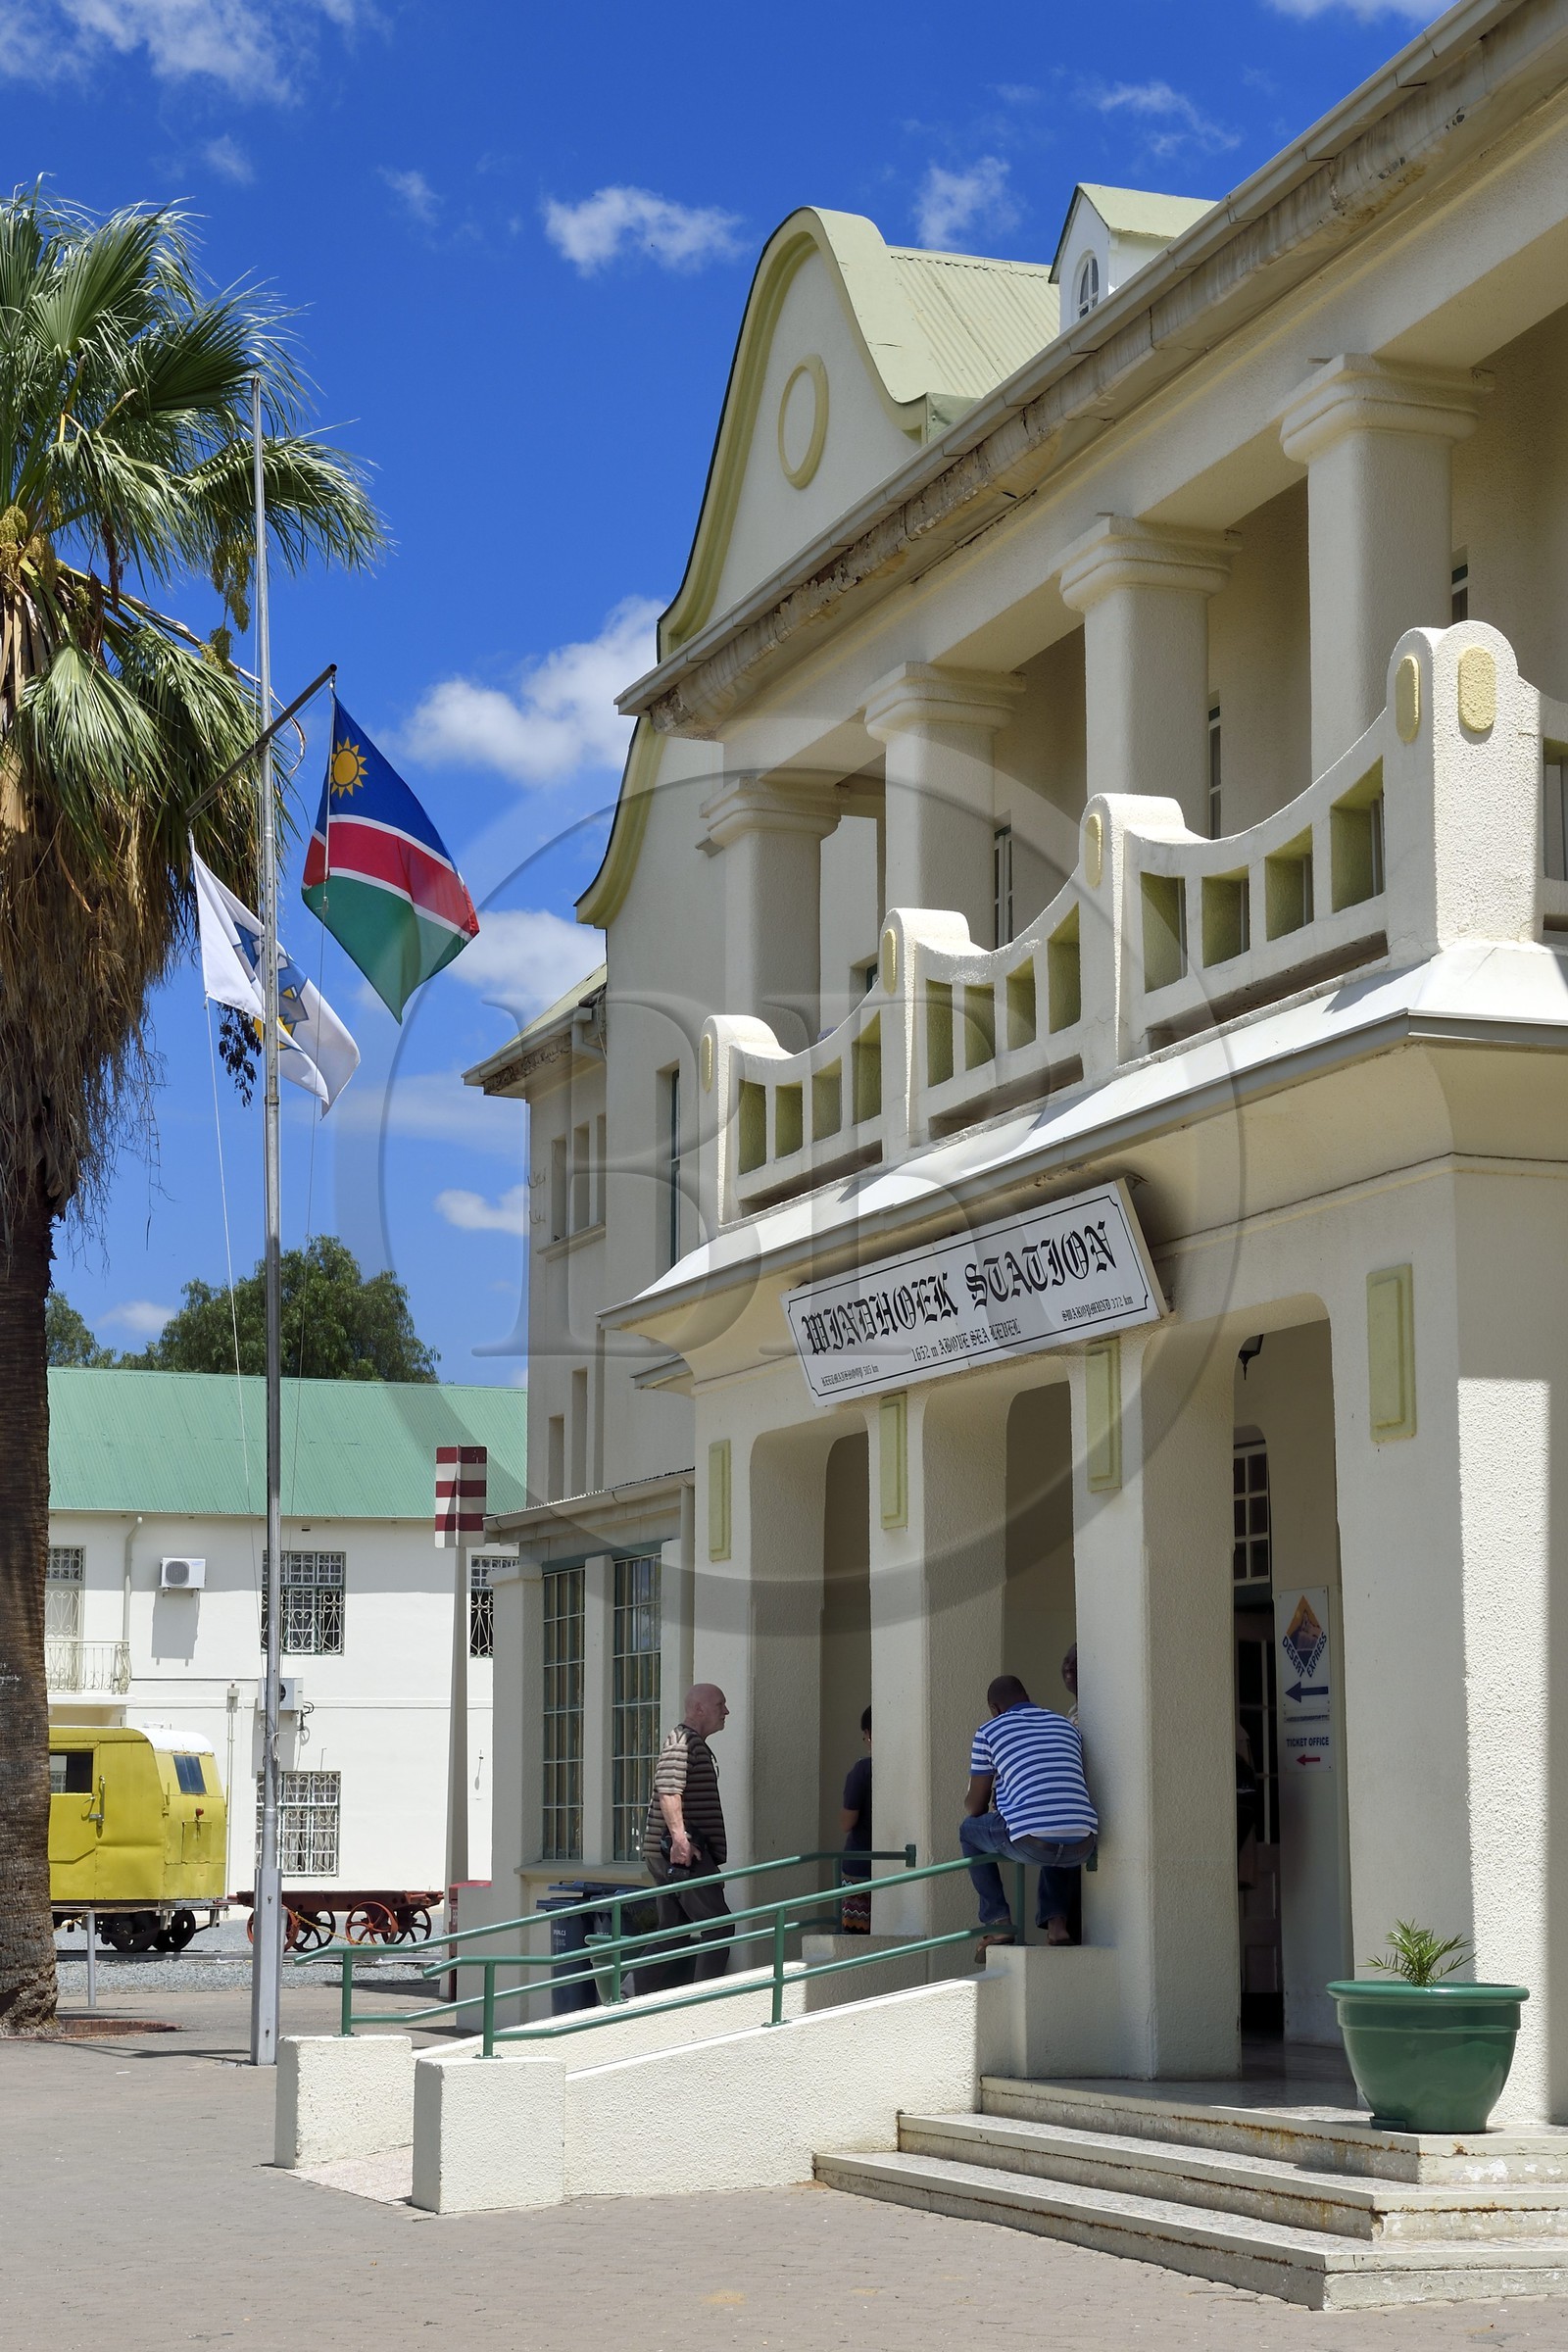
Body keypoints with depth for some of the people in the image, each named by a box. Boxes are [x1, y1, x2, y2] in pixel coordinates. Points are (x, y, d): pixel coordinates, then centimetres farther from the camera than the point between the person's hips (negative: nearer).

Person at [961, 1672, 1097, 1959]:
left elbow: (976, 1805, 15)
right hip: (1081, 1845, 4)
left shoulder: (989, 1731, 10)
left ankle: (997, 1921, 15)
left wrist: (970, 1810, 41)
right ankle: (1056, 1920, 22)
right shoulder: (1067, 1726, 23)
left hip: (1030, 1843, -4)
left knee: (970, 1830, 26)